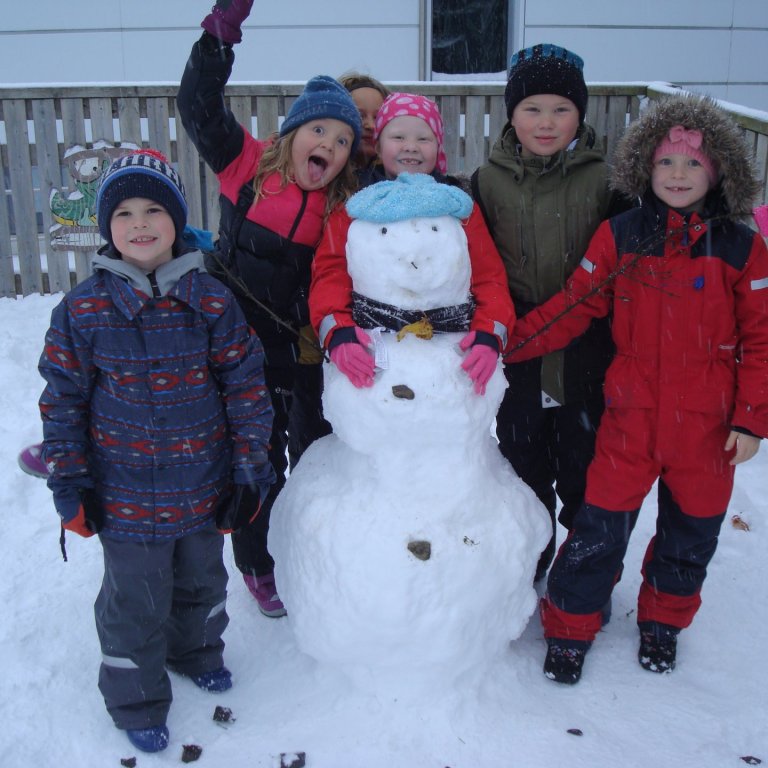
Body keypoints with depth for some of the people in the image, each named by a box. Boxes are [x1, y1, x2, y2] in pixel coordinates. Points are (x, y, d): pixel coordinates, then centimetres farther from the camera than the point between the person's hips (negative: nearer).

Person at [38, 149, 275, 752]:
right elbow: (62, 400, -3)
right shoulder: (84, 309, -9)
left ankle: (196, 651, 53)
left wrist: (250, 468, -2)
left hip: (204, 488, 2)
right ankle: (137, 701, 36)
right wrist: (70, 485, -4)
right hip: (126, 494, -2)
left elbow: (245, 384, -2)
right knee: (135, 602, 12)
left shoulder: (211, 300, -7)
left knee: (202, 581, 24)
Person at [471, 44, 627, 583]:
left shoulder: (602, 178, -5)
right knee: (523, 464, 17)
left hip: (584, 355, -1)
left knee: (583, 468, 12)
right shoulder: (488, 180, -1)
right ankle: (529, 560, 39)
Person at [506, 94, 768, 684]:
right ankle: (569, 627, 24)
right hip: (632, 414, -1)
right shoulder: (619, 236, -2)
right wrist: (507, 341, -10)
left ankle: (663, 623, 41)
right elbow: (575, 306, 0)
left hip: (708, 424, 1)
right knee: (601, 525, 4)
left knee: (691, 530, 16)